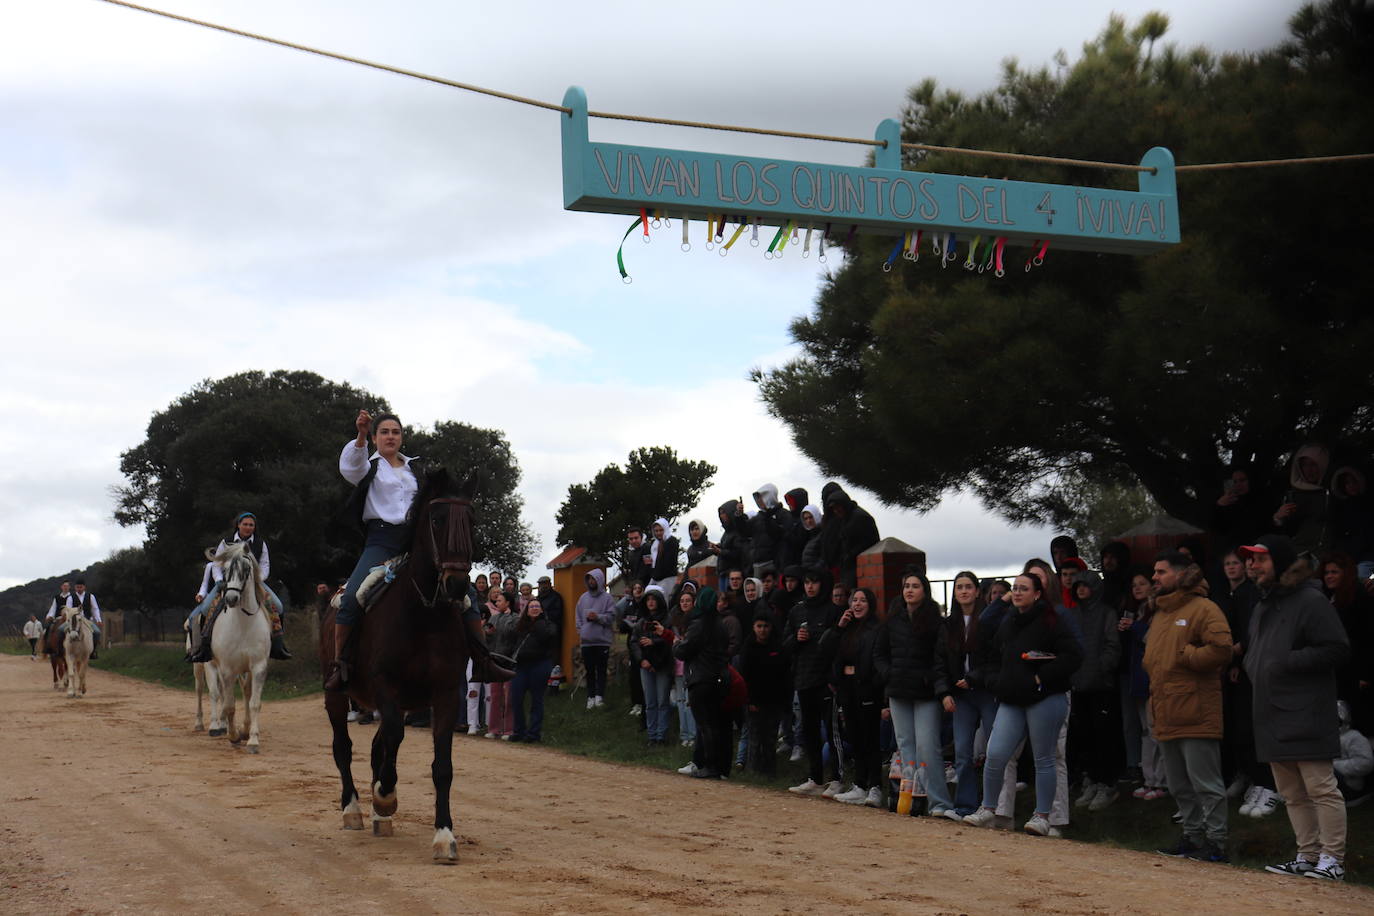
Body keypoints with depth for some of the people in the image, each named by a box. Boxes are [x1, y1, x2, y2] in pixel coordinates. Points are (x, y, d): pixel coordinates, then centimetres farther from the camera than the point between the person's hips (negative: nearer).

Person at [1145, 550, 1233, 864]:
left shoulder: (1203, 609, -8)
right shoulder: (1159, 614, 20)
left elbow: (1221, 649, -20)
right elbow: (1151, 655, 28)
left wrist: (1183, 655, -12)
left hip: (1196, 716, -9)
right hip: (1166, 716, 9)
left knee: (1206, 784, -4)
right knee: (1179, 787, 15)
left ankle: (1216, 842, 1)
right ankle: (1193, 836, 24)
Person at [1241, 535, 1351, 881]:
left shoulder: (1311, 601, -8)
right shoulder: (1262, 606, 19)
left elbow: (1337, 649, -13)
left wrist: (1287, 663, -16)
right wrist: (1252, 665, 9)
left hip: (1306, 717, -9)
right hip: (1272, 716, 9)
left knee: (1321, 788, -5)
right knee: (1292, 794, 12)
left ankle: (1332, 859, 0)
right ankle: (1308, 856, 19)